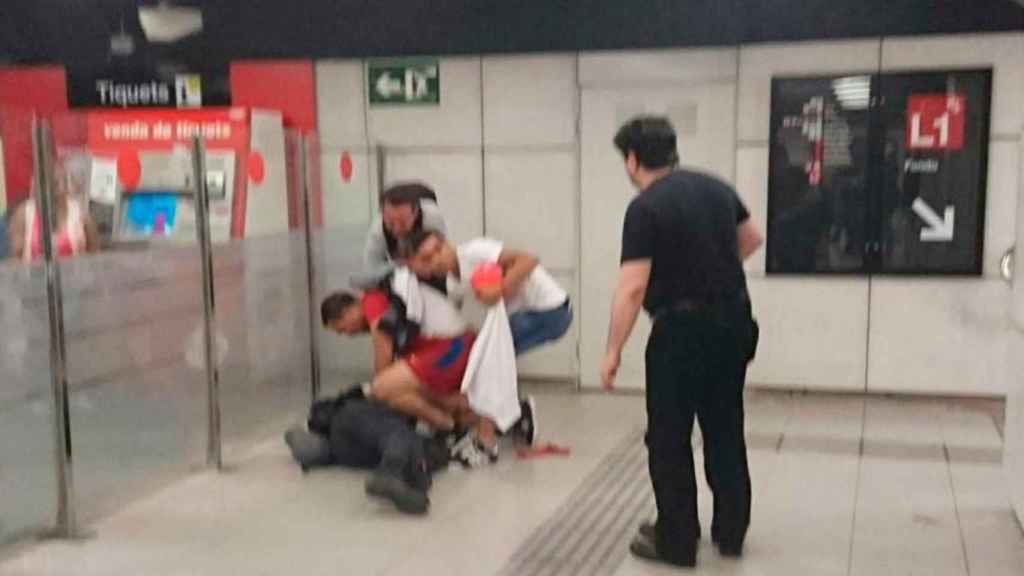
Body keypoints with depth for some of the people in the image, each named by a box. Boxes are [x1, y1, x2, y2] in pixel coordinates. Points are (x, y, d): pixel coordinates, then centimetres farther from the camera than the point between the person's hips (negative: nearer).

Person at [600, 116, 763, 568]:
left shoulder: (645, 207, -15)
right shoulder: (716, 188, 8)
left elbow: (632, 288, -20)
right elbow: (752, 239, 23)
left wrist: (613, 352, -14)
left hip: (683, 329, -7)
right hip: (733, 321, 7)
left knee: (669, 440, 5)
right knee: (725, 432, 17)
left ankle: (676, 541, 12)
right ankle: (731, 532, 27)